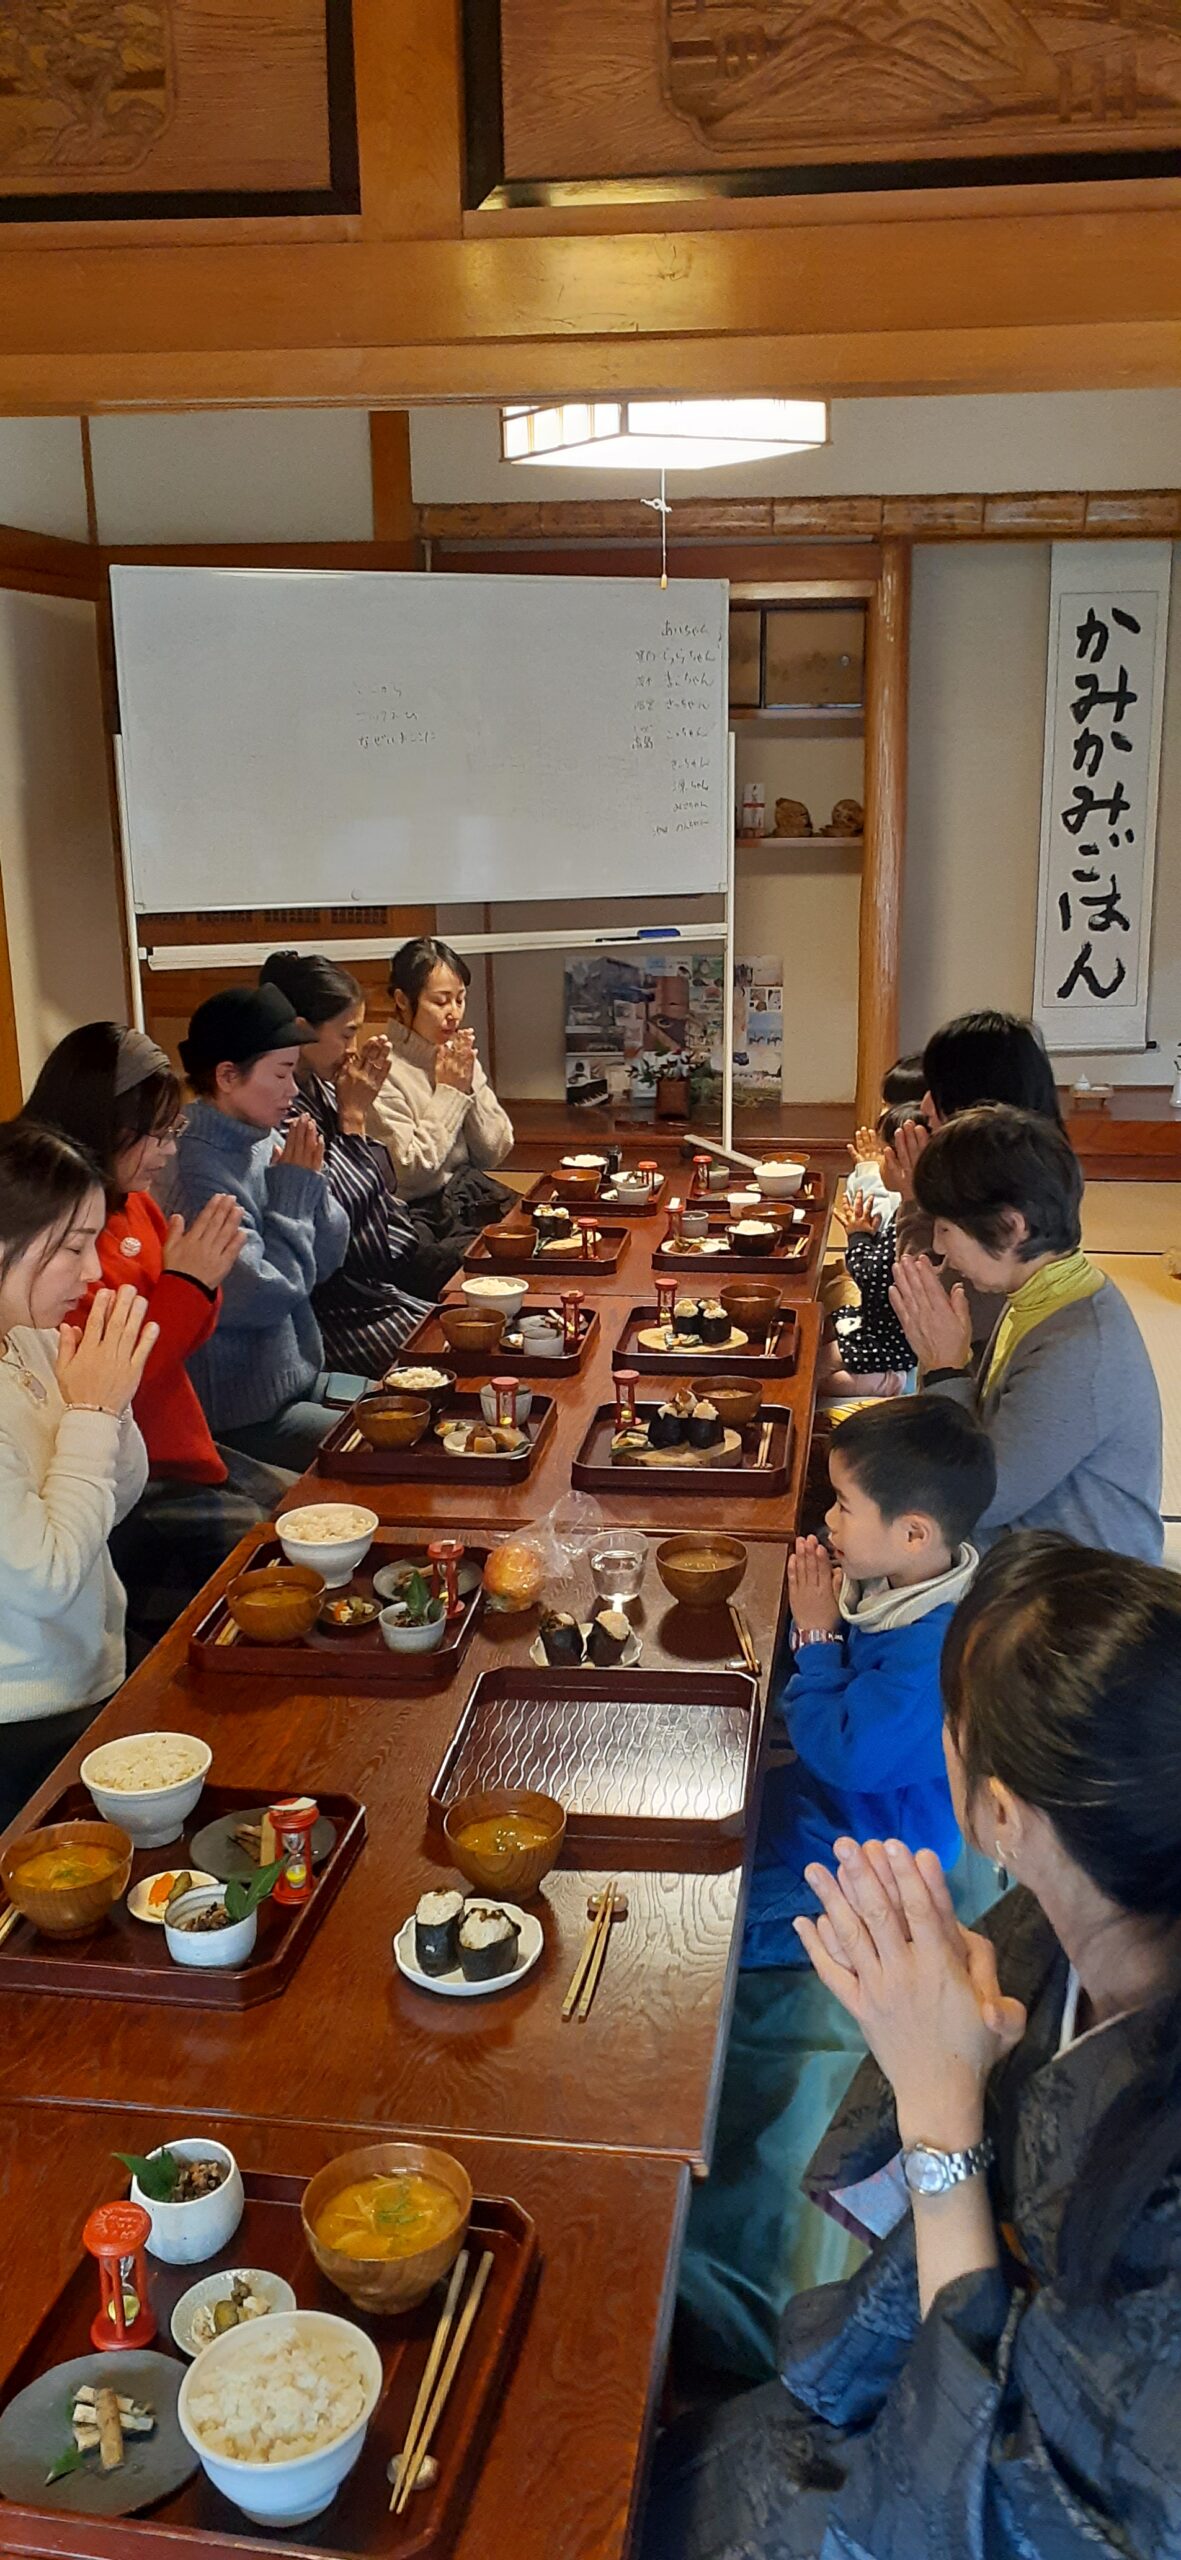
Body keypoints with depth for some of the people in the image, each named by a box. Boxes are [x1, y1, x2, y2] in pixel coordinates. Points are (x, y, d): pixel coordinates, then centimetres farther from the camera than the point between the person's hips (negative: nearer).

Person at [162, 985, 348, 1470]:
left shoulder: (263, 1143, 1)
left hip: (299, 1376, 8)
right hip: (245, 1417, -8)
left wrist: (309, 1181, -10)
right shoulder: (194, 1170, -23)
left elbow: (327, 1260, 7)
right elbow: (263, 1296, -23)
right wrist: (294, 1189, -15)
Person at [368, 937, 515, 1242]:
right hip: (426, 1214, -7)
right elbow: (409, 1174, -17)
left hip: (474, 1195, 7)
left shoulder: (460, 1057, 9)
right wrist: (449, 1093, -13)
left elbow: (494, 1154, 6)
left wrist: (470, 1086, -7)